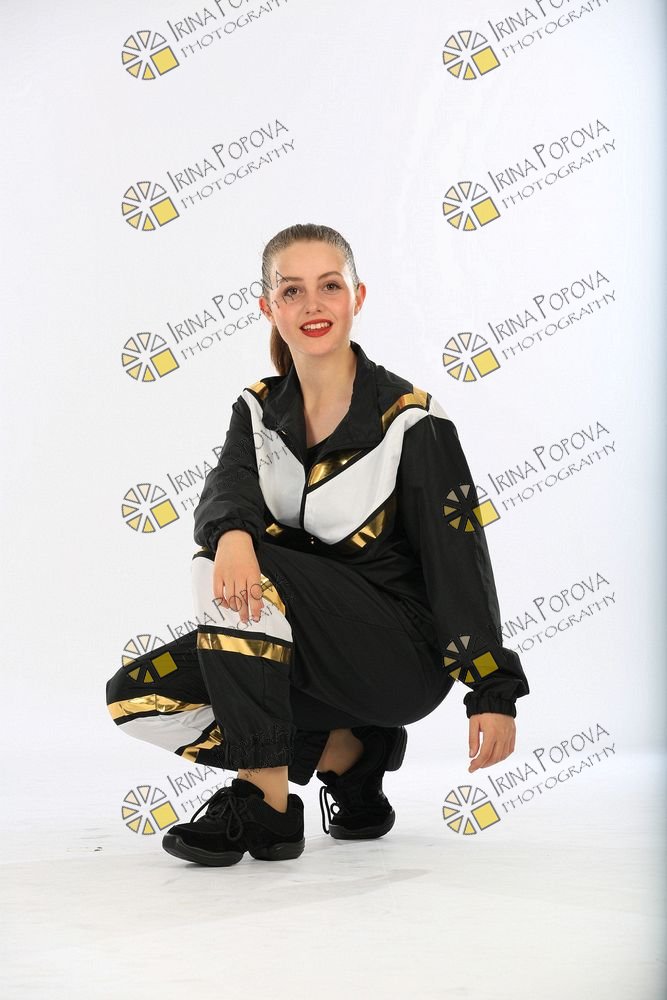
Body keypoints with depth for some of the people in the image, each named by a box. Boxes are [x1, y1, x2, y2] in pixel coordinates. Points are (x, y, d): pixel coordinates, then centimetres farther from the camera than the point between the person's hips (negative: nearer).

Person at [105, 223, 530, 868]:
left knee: (233, 569, -28)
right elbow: (223, 493, -15)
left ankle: (263, 804, -21)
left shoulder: (411, 421, -9)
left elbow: (459, 562, -10)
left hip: (404, 658, -6)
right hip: (301, 654, 6)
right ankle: (345, 749, 1)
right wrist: (232, 532, -41)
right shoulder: (258, 410, 5)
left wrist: (492, 693, -14)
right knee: (134, 698, -9)